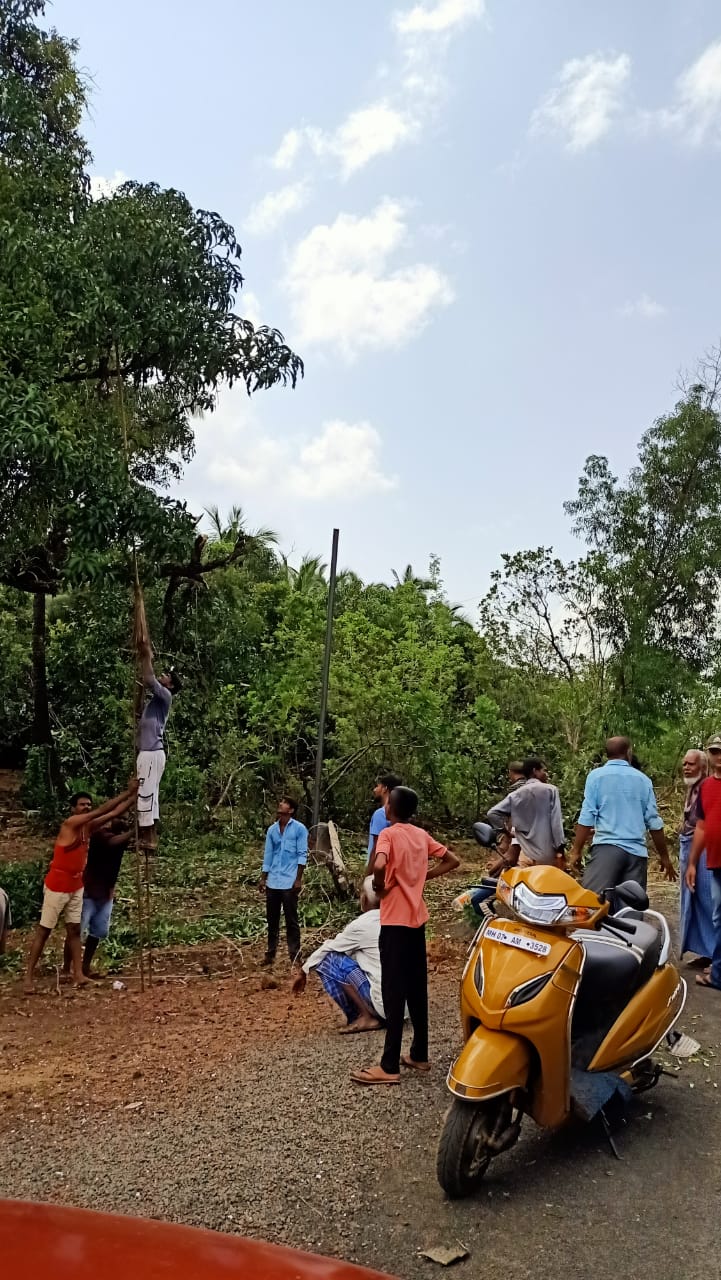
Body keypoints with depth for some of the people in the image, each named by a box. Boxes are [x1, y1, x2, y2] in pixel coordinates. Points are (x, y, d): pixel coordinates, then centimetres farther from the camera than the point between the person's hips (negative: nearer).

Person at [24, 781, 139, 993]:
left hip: (76, 887, 7)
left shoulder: (89, 826, 2)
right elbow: (103, 809, -26)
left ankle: (78, 973, 8)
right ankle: (29, 976, 6)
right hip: (57, 887, -7)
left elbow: (115, 812, -1)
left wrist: (135, 795, -13)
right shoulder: (70, 824, -19)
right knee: (44, 930, 0)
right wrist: (128, 791, -26)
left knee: (74, 929, 7)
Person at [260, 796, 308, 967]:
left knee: (291, 920, 0)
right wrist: (263, 878, 11)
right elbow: (268, 855, 14)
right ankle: (270, 953, 19)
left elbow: (302, 854, -7)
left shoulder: (299, 829, -5)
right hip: (272, 881, 5)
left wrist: (298, 879, -11)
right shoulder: (272, 830, 10)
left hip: (289, 882, -5)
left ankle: (294, 955, 6)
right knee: (272, 919, 10)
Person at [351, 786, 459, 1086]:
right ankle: (419, 1055, 23)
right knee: (416, 989, 14)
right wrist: (423, 876, 10)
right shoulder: (422, 835, 8)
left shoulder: (389, 833, -12)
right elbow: (452, 861, 15)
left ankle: (389, 1066, 2)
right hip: (417, 918, 7)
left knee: (393, 992, -3)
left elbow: (379, 865, -31)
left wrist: (378, 886, -12)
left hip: (395, 921, -7)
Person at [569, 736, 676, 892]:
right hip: (636, 851, 3)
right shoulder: (643, 779, 12)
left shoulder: (596, 776, 3)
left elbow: (587, 818, -4)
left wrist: (577, 850, 0)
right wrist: (664, 856, 18)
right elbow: (654, 822, 10)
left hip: (607, 847, -3)